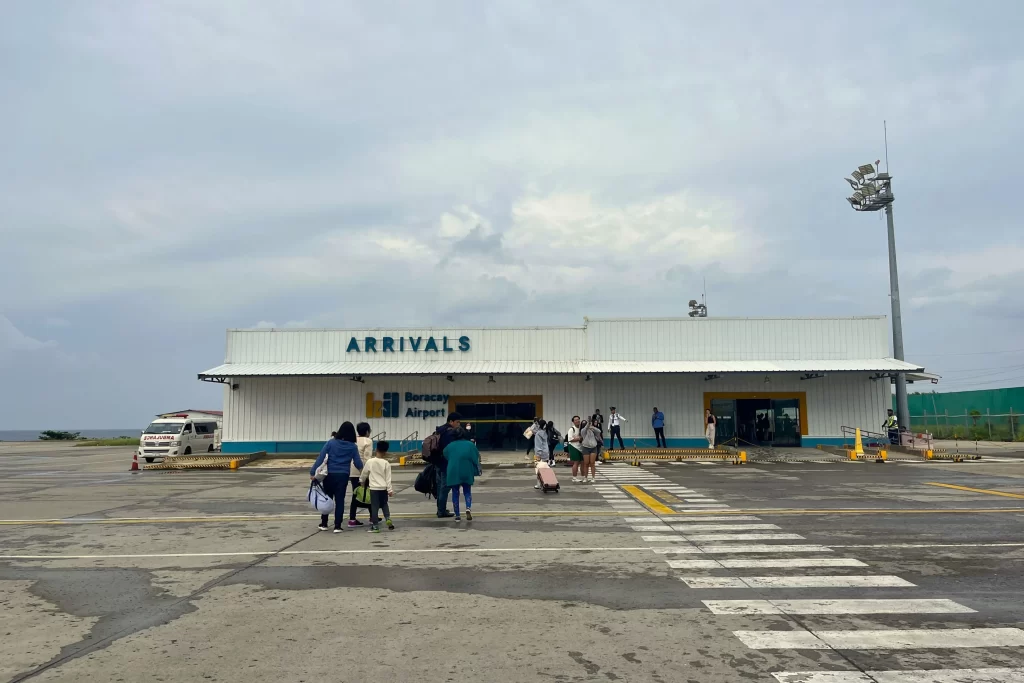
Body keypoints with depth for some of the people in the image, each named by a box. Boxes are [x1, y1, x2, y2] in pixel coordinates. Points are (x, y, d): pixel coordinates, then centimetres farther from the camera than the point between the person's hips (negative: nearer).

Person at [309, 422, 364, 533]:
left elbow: (320, 458, -8)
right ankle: (337, 526, 5)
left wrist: (313, 472, -6)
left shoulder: (331, 443, -3)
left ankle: (323, 524, 21)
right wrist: (362, 469, 25)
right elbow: (358, 463, 3)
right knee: (340, 500, 6)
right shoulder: (353, 446, -2)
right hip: (343, 476, 0)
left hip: (329, 474, 0)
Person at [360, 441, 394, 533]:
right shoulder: (386, 463, -5)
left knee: (374, 507, 3)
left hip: (374, 488, -1)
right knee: (384, 505, 19)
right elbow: (388, 478, -4)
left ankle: (375, 526, 3)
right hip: (383, 488, 1)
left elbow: (364, 474, 9)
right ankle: (388, 520, 3)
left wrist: (362, 481, 29)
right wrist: (390, 490, 2)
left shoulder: (370, 461, -5)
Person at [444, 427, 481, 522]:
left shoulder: (450, 446, 8)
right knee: (467, 492, 12)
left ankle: (457, 515, 8)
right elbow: (476, 459, 1)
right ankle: (468, 508, -14)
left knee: (455, 493, 10)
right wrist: (476, 471, 7)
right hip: (467, 472, 0)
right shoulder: (470, 445, 4)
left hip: (453, 473, 0)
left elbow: (445, 458, 13)